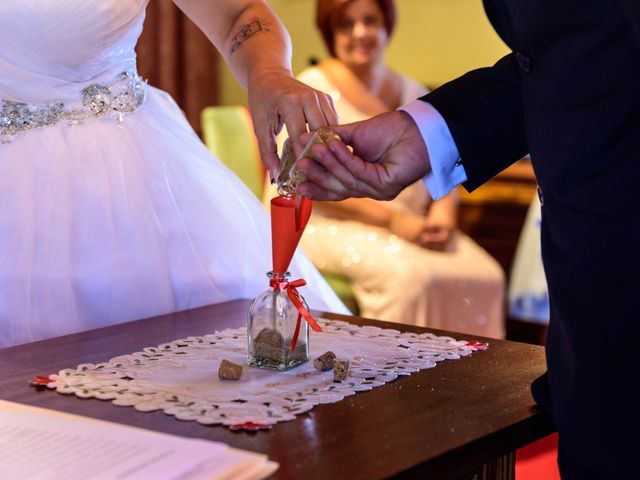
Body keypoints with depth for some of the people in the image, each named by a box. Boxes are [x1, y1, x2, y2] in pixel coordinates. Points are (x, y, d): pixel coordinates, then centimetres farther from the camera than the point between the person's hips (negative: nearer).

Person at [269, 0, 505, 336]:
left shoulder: (415, 95, 17)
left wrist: (443, 212, -7)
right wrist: (392, 220, -18)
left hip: (411, 228, 5)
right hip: (331, 228, -5)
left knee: (485, 276, -21)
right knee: (411, 274, -33)